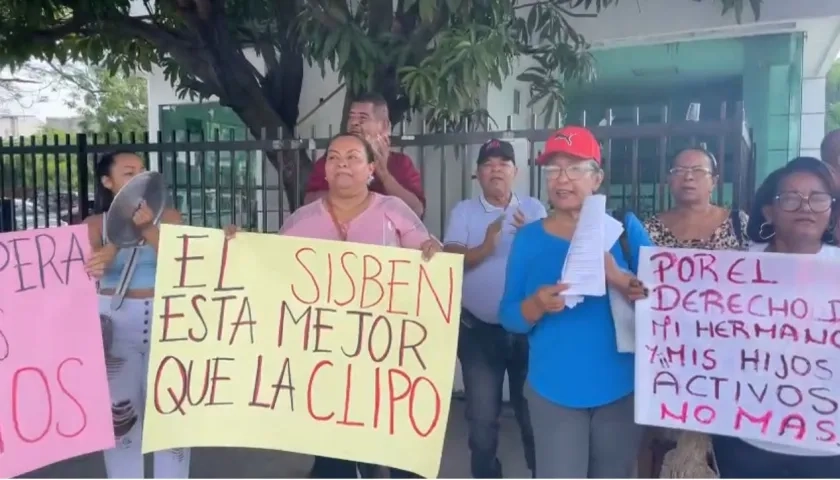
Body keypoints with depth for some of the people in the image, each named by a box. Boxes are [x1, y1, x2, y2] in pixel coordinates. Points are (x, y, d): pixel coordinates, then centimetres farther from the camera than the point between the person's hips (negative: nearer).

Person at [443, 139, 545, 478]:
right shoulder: (464, 211, 2)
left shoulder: (534, 209, 3)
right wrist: (485, 247, -26)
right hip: (479, 330, 0)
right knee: (482, 419, 10)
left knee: (533, 413, 11)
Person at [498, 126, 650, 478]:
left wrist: (619, 279, -25)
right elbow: (508, 317, -1)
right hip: (555, 390, -1)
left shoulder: (625, 227, -1)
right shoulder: (529, 238, 0)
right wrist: (537, 305, -22)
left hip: (621, 388, 1)